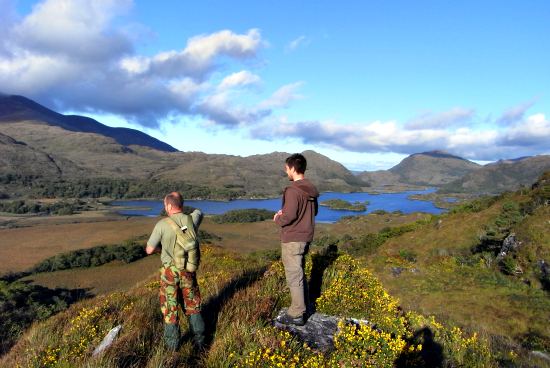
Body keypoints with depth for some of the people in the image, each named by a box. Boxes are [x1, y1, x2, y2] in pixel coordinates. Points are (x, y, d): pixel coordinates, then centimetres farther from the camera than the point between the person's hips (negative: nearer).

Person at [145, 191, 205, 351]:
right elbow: (198, 212, 19)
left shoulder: (162, 224, -17)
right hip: (188, 271, 3)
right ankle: (199, 341, 20)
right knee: (192, 306, 18)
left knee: (170, 308, 13)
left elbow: (149, 250, -7)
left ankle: (172, 345, 24)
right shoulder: (192, 220, -8)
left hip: (170, 272, -3)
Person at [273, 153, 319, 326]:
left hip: (292, 239, -9)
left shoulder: (292, 190, -21)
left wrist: (278, 219, -2)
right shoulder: (311, 189, 7)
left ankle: (296, 315, 10)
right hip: (305, 237, 9)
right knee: (299, 273, 21)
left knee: (294, 276, 1)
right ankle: (303, 307, 33)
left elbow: (289, 216, -24)